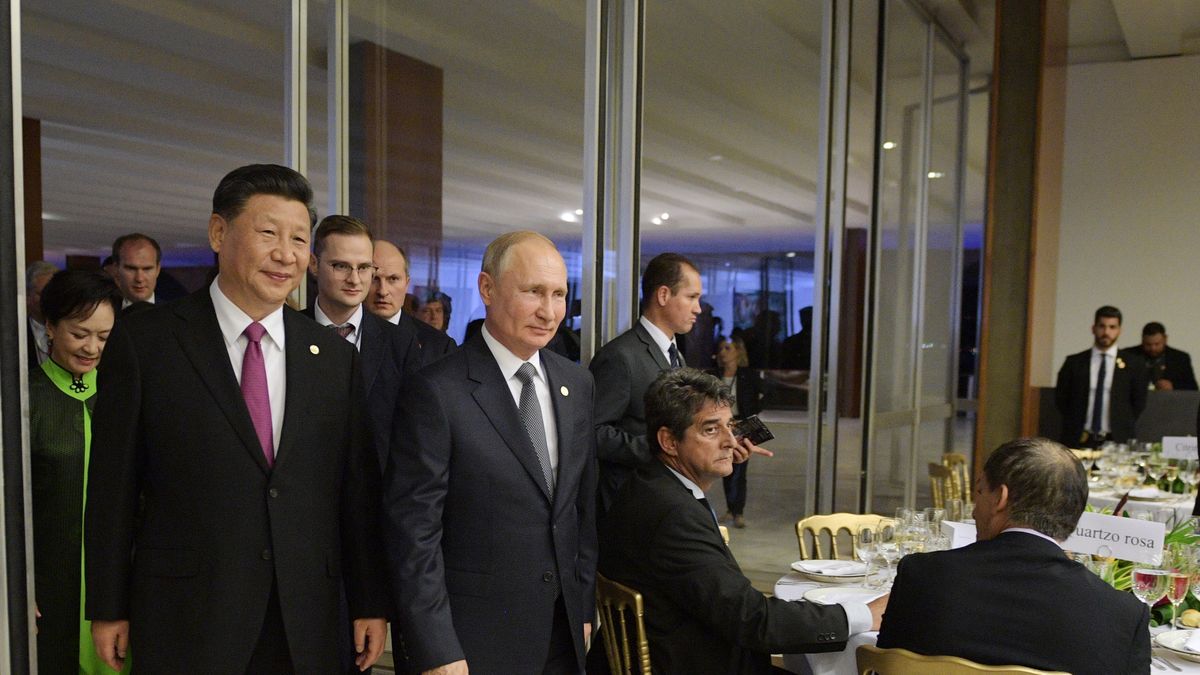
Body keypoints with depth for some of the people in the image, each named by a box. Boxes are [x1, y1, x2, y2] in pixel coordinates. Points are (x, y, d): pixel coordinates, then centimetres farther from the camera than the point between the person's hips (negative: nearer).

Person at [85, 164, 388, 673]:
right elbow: (112, 485, -1)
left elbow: (358, 487, 3)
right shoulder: (143, 341, -5)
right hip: (185, 621, -2)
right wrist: (109, 608, 1)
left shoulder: (334, 355, 2)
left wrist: (370, 603, 4)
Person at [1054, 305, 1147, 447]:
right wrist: (1075, 426, 3)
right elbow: (1061, 398, 8)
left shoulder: (1133, 365, 5)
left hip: (1116, 441, 0)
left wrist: (1123, 427, 3)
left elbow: (1139, 402, 10)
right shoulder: (1074, 362, 5)